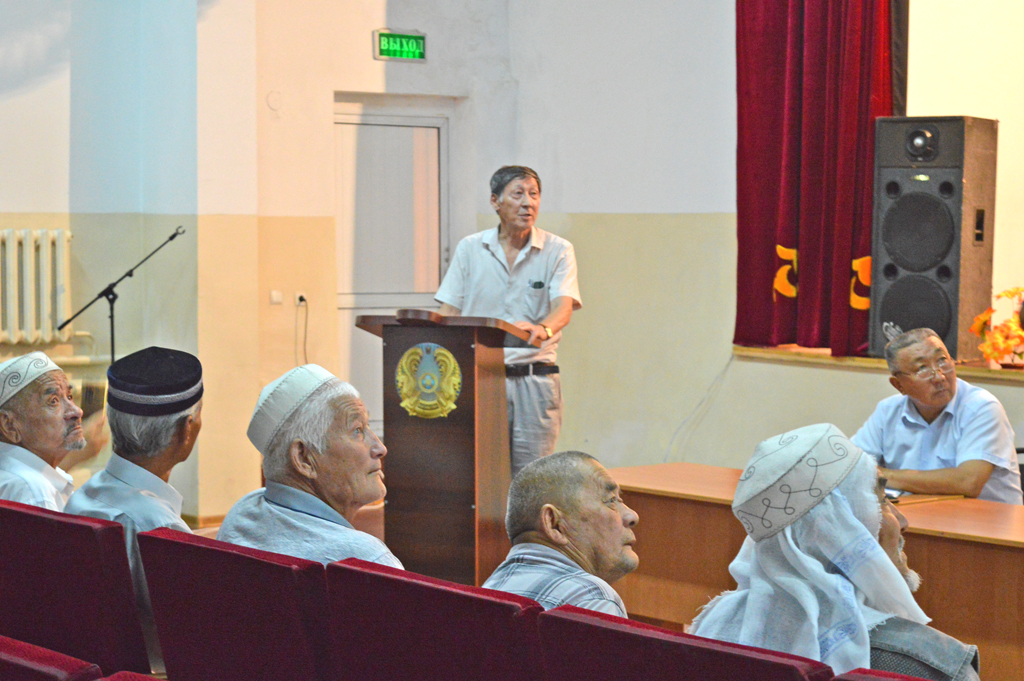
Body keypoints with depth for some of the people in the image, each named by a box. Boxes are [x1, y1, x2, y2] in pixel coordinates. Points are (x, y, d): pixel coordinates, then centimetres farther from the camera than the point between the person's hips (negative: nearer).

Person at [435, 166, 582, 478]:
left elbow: (564, 306, -12)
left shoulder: (558, 251, 3)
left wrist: (543, 329, -35)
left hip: (535, 379, -1)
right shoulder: (470, 249, 9)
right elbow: (448, 313, 8)